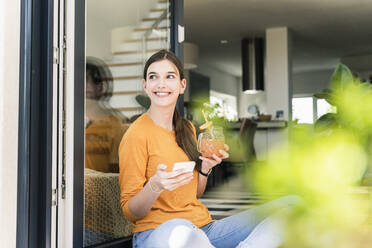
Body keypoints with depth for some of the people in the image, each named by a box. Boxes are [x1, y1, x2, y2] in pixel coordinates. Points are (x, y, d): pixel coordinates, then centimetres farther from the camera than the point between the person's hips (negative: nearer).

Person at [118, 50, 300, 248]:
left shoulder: (187, 129, 13)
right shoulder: (137, 135, -8)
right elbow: (130, 212, -8)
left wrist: (205, 166, 1)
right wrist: (155, 186, -27)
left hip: (204, 228, 7)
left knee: (290, 206, -4)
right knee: (177, 229, -44)